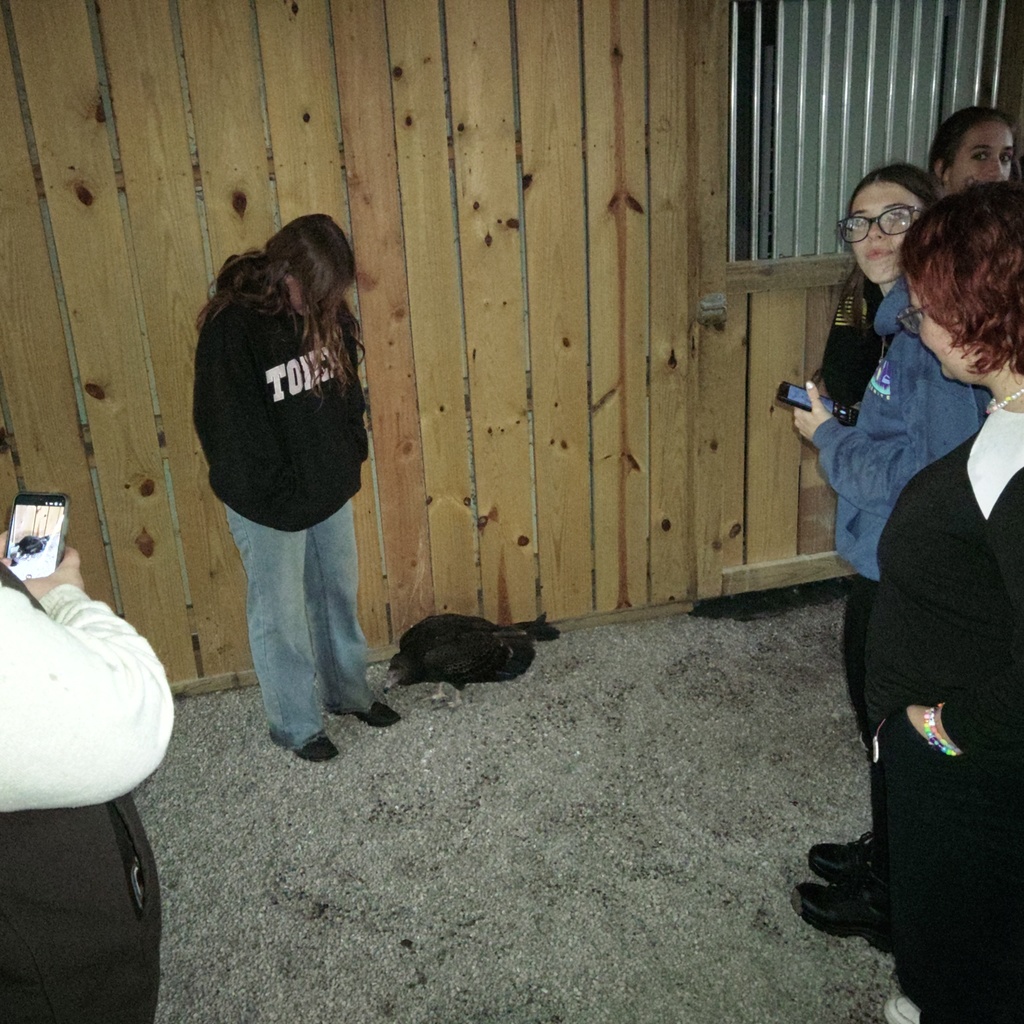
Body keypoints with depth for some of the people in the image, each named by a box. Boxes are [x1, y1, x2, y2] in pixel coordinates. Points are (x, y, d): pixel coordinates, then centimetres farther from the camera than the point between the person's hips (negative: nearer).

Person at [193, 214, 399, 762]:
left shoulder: (327, 314, -3)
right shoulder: (231, 327, -22)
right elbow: (227, 426, -20)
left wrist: (351, 456, 3)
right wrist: (276, 491, -16)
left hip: (331, 488, 6)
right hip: (269, 505, -6)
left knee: (339, 597, 21)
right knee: (281, 616, 10)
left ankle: (348, 691, 42)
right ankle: (296, 725, 29)